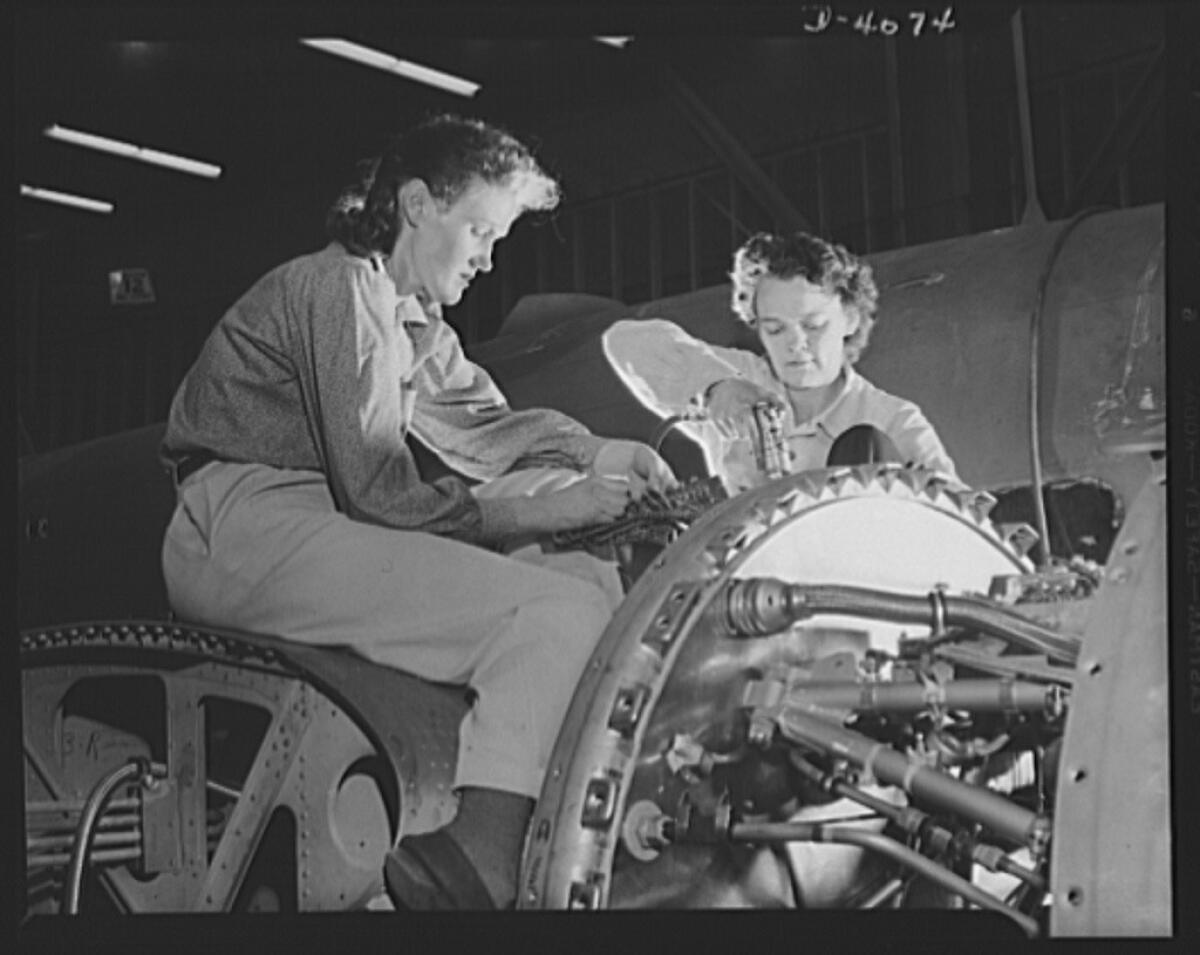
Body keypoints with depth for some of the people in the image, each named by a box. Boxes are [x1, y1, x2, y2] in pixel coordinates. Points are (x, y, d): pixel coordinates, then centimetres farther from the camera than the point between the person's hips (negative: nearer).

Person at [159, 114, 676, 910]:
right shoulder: (336, 287, -9)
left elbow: (481, 426, 19)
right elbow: (377, 491, -16)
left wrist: (597, 454, 1)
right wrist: (542, 509, -14)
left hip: (328, 529, 10)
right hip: (251, 533, -10)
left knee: (597, 580, 1)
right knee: (560, 614, -23)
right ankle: (480, 862, -35)